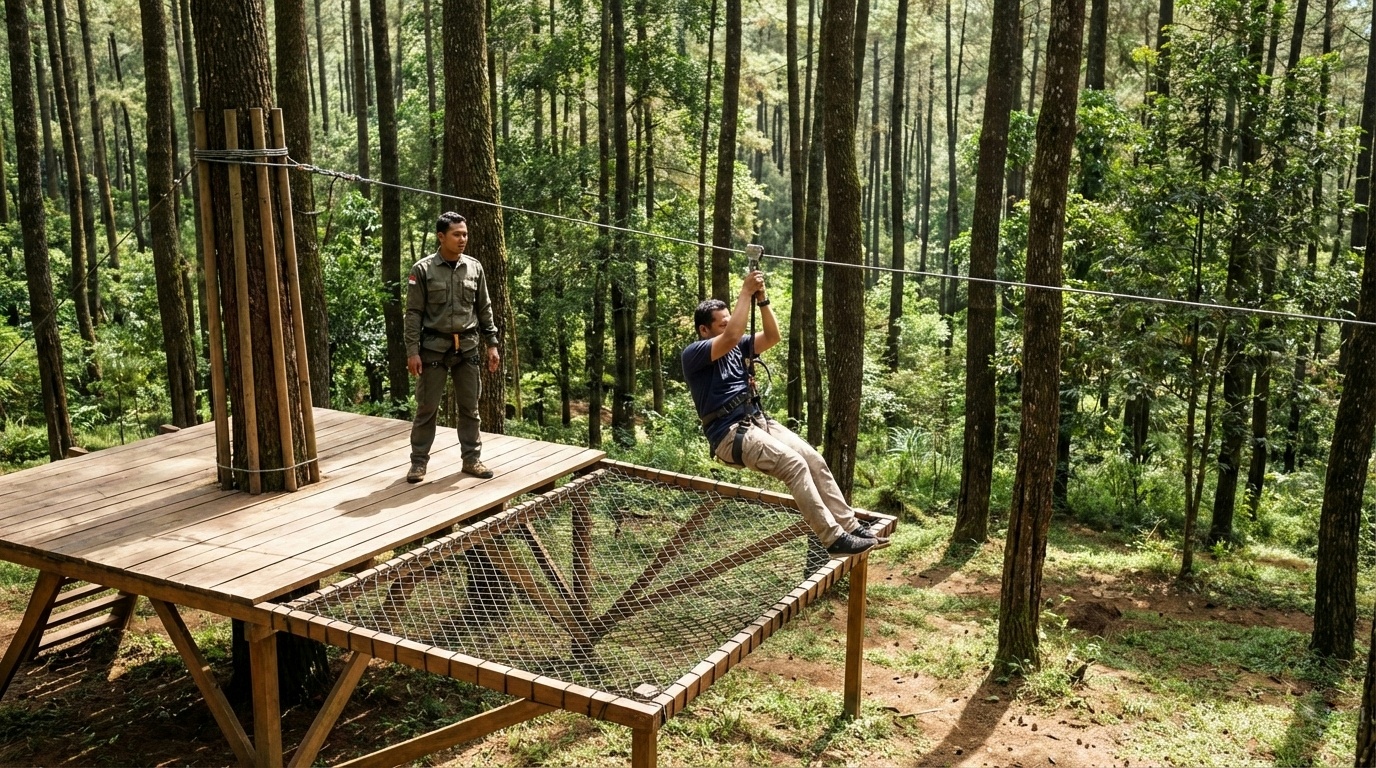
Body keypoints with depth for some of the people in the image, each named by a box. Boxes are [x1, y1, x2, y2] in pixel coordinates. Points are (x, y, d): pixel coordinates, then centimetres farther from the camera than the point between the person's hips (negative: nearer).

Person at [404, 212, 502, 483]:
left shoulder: (474, 268, 5)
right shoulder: (423, 270, -6)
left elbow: (484, 309, 10)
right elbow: (414, 313, -6)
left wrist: (492, 344, 6)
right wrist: (412, 351, -11)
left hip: (467, 348, 3)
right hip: (434, 347, -3)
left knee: (470, 407, 8)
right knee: (427, 407, 3)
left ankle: (472, 459, 18)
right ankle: (419, 461, 13)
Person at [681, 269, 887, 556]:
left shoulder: (735, 348, 17)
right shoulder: (693, 354, -7)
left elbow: (772, 337, 7)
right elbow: (732, 336, -24)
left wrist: (761, 299, -4)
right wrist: (745, 292, -18)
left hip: (759, 422, 8)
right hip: (730, 435, -8)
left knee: (814, 459, -9)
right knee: (795, 465, -25)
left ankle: (851, 526, -6)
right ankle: (833, 538, -23)